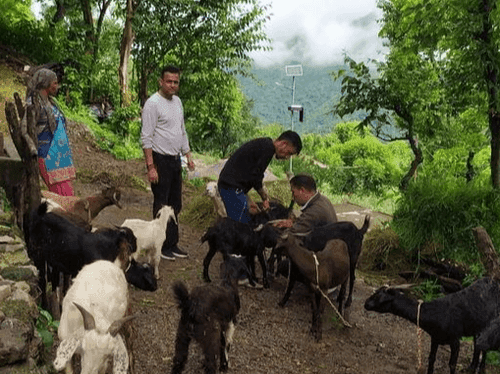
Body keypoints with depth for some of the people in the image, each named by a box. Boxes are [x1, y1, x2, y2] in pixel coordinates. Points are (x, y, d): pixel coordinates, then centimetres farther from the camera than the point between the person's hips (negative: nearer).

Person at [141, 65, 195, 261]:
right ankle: (161, 247, 9)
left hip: (176, 159, 8)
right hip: (160, 160, -8)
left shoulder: (177, 101, 12)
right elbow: (146, 138, -16)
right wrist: (150, 167, -21)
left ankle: (173, 244, 23)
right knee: (161, 206, -2)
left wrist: (188, 155, 16)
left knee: (175, 205, 13)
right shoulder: (153, 103, -13)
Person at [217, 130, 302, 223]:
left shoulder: (262, 144, 19)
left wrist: (248, 201, 16)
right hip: (233, 187, -11)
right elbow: (255, 177, -15)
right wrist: (265, 197, -1)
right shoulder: (268, 148, -13)